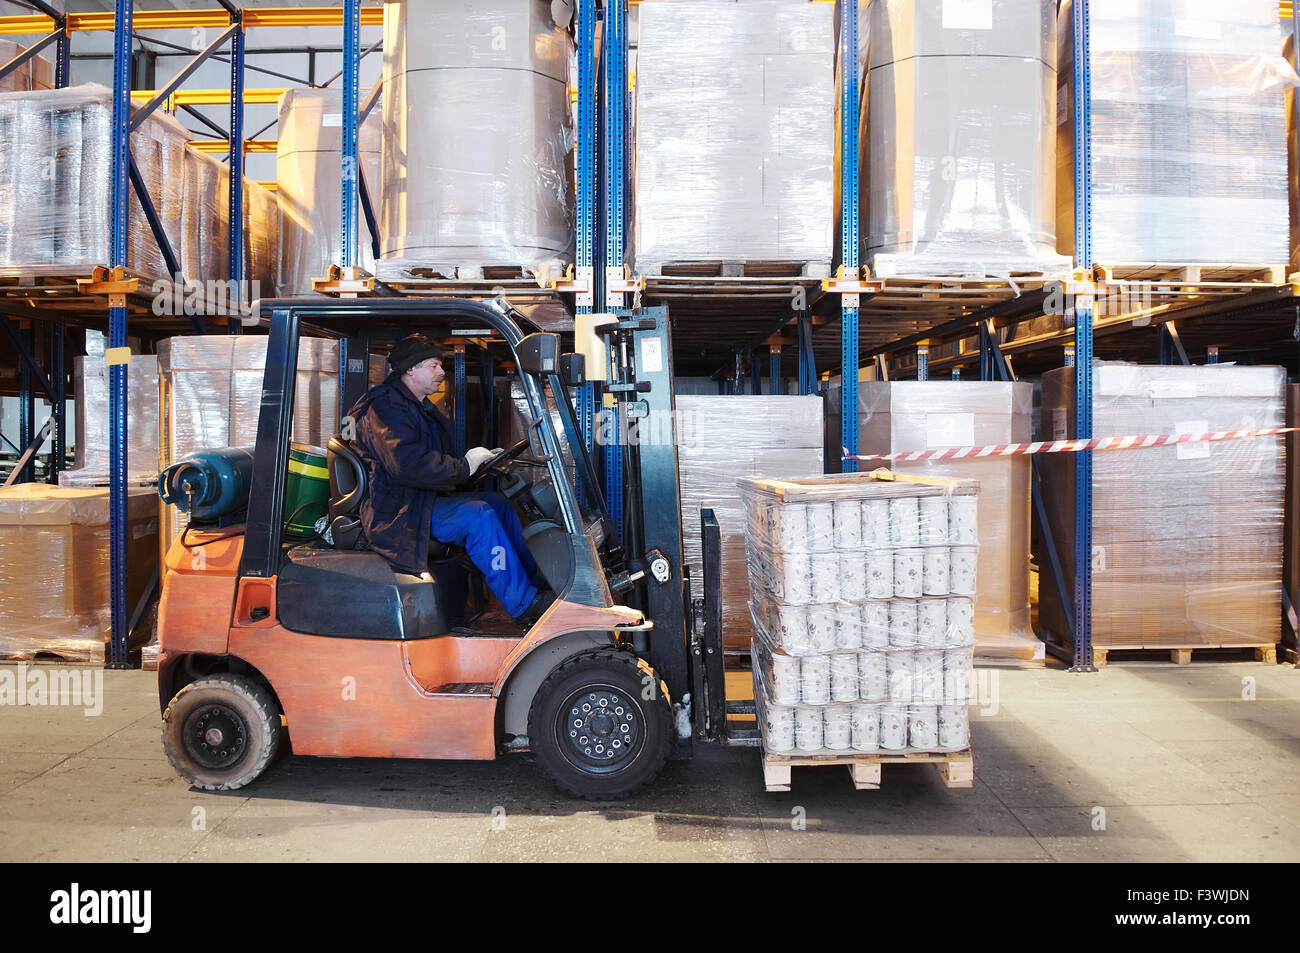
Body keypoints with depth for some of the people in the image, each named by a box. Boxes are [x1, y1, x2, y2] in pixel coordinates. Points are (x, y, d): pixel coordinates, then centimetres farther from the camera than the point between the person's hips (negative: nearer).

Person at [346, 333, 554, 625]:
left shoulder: (422, 408, 21)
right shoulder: (385, 407, -14)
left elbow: (438, 461, 24)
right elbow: (409, 465, -27)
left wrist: (482, 459, 9)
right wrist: (465, 466, -20)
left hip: (424, 500, 10)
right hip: (398, 512, -10)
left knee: (498, 502, -2)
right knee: (476, 515, -26)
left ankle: (534, 582, -3)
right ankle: (525, 605, -25)